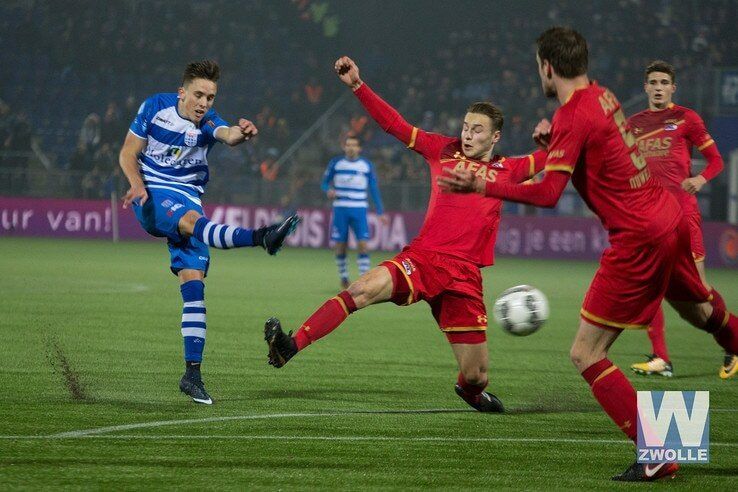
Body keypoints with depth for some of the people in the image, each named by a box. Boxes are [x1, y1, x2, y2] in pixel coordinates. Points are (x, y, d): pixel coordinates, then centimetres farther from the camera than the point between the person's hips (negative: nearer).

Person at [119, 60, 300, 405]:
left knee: (194, 283, -8)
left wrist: (240, 134, -53)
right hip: (152, 195, -3)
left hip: (188, 199, 3)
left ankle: (192, 373, -6)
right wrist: (137, 183, -18)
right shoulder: (155, 107, -3)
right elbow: (128, 153, 3)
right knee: (194, 221, -36)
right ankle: (262, 237, -61)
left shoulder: (208, 122, -3)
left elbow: (228, 135, -28)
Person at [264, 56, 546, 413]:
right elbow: (394, 124, 14)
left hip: (464, 275, 1)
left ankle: (469, 390, 43)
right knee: (365, 289, -32)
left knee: (475, 378, 3)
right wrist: (357, 85, 8)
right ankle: (289, 347, -41)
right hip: (421, 259, 0)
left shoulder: (507, 171, 13)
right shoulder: (444, 151, 13)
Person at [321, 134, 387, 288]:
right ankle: (343, 277, 17)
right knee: (340, 246, 0)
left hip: (359, 210, 0)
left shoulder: (366, 165, 5)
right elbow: (324, 183, 9)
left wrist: (380, 212, 4)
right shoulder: (336, 163, 3)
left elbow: (374, 189, 8)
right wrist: (328, 190, -15)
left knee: (363, 244, -12)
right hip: (340, 209, 0)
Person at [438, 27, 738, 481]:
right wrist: (554, 140, 7)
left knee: (586, 354, -5)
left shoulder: (572, 116, -17)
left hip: (639, 239, -9)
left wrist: (479, 186, -23)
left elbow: (548, 193, -25)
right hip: (670, 219, 9)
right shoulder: (603, 95, 9)